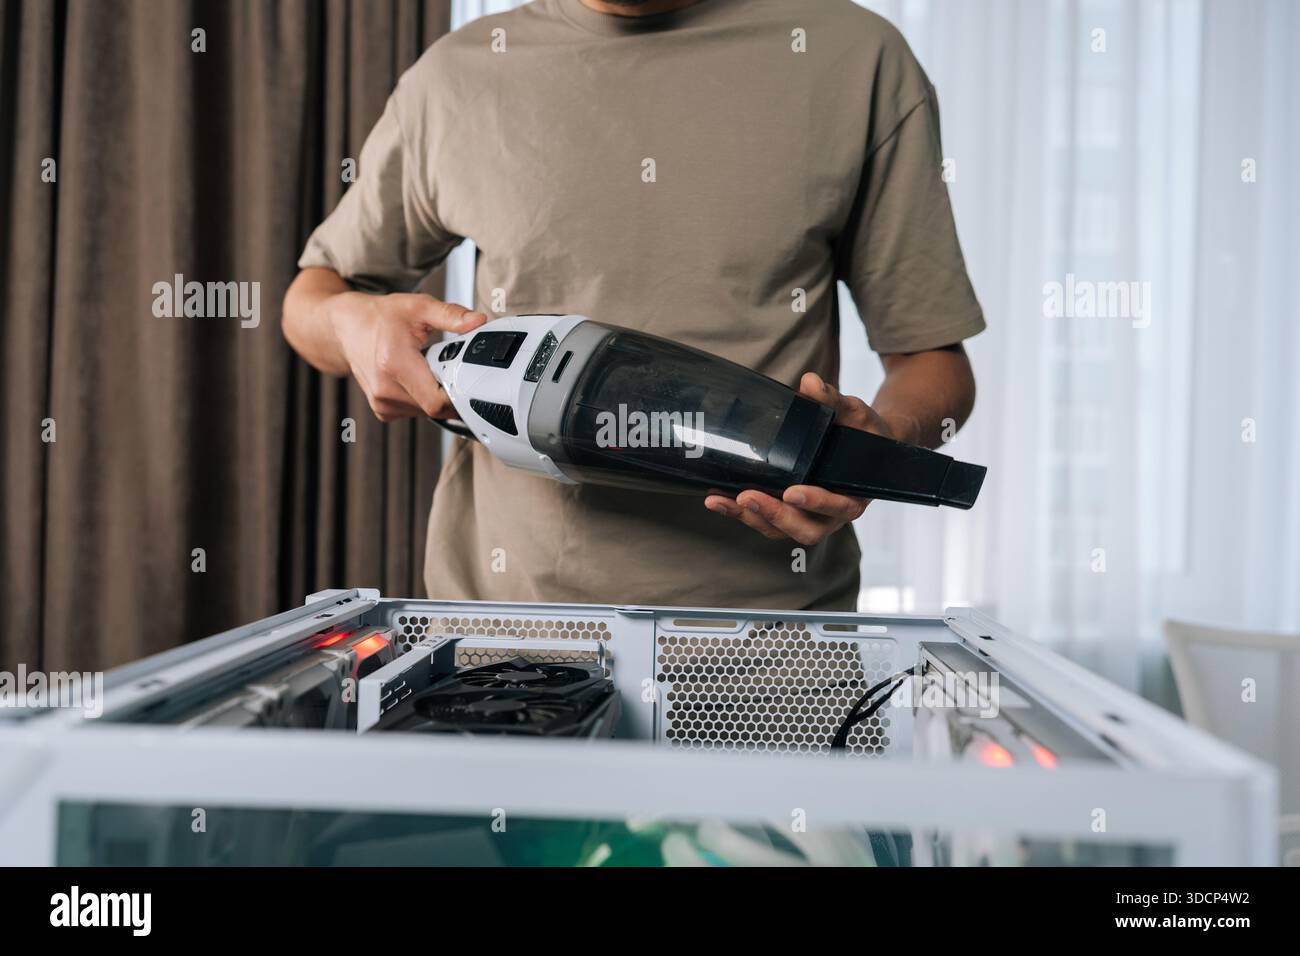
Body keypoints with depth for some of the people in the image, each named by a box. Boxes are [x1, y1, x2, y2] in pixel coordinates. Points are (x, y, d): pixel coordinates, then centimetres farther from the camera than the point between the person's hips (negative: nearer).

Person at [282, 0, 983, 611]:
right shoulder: (453, 78, 9)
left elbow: (933, 356, 7)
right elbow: (311, 294, 21)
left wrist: (889, 433, -15)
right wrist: (351, 323, -3)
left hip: (767, 605, -1)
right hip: (510, 594, 2)